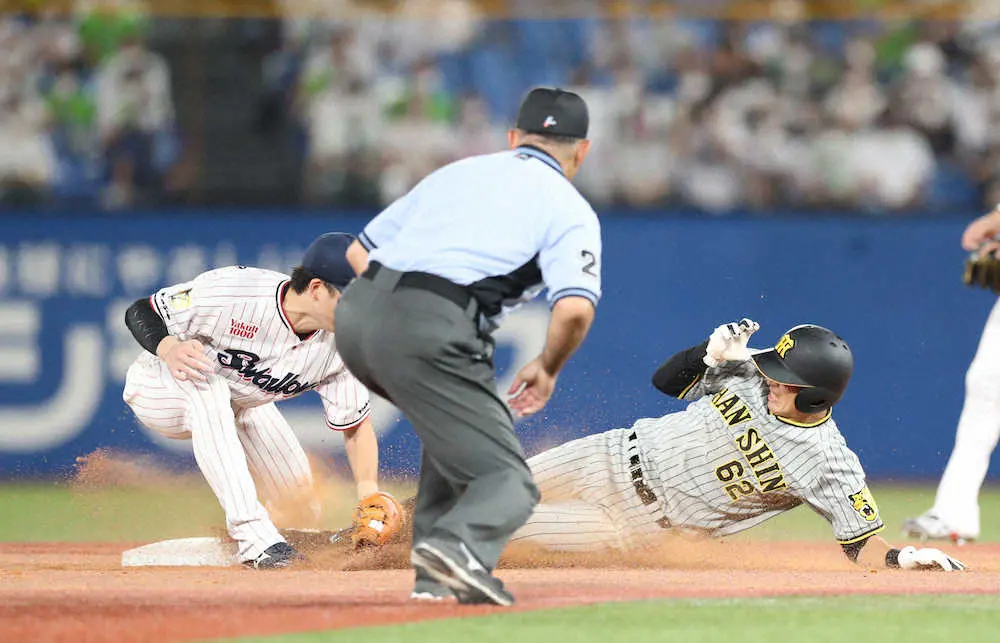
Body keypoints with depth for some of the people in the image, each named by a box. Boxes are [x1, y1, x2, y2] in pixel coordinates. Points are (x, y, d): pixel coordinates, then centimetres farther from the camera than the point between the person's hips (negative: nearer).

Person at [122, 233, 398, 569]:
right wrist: (169, 348, -47)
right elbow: (139, 313, -25)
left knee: (299, 494, 2)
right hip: (158, 388, -6)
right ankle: (252, 533, -40)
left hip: (242, 403, 6)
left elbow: (355, 426, -10)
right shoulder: (228, 292, -36)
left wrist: (369, 492, -27)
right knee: (208, 384, -39)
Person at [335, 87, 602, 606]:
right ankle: (459, 545, -35)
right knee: (508, 480, -3)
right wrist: (547, 368, 10)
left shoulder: (455, 172, 28)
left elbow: (360, 250, 30)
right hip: (429, 334, -7)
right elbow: (574, 308, -8)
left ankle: (436, 571, 20)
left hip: (355, 313, 7)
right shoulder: (569, 208, 10)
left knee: (461, 415, 31)